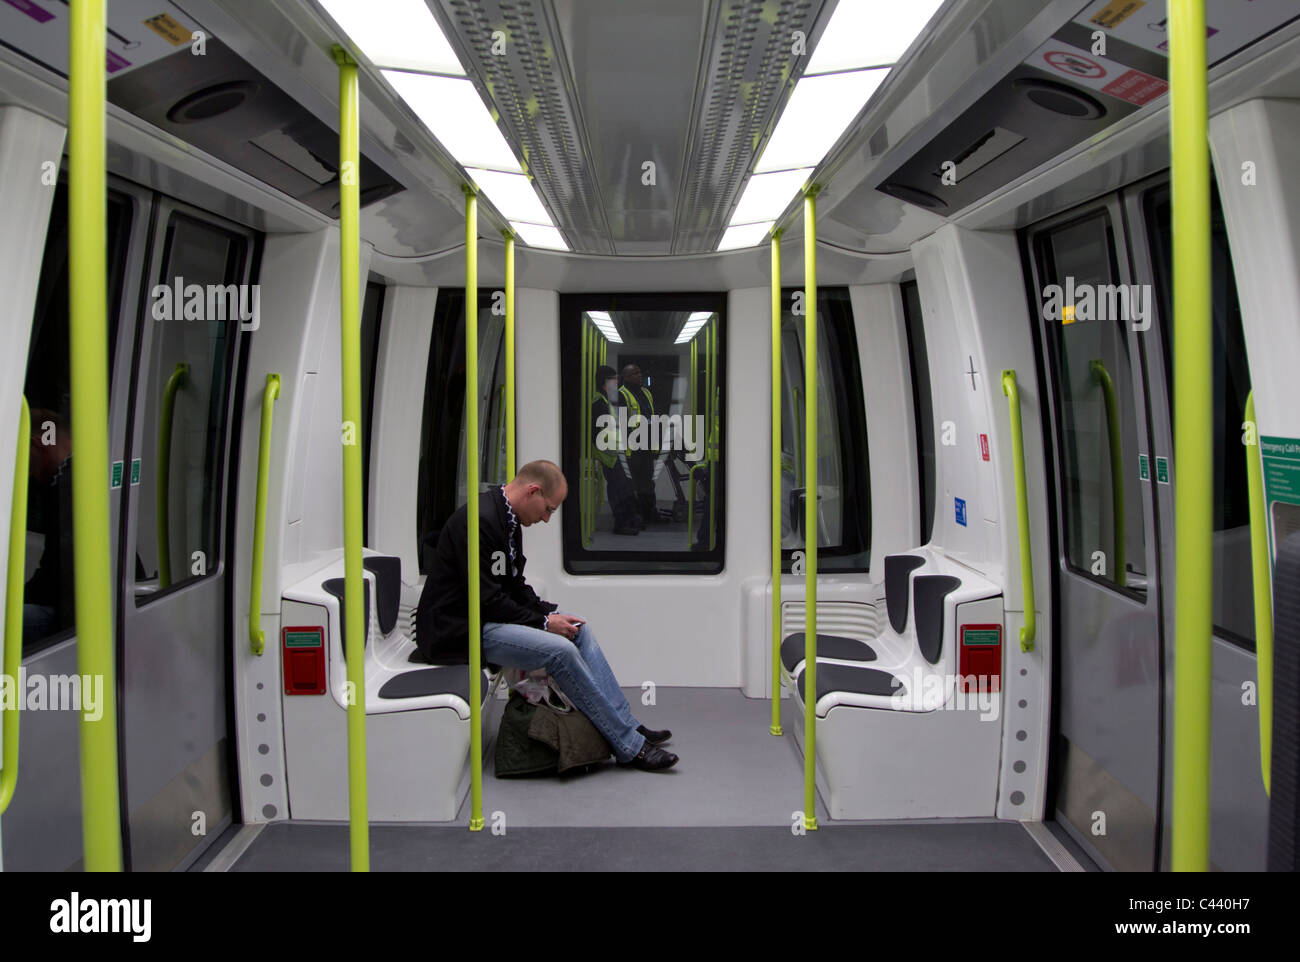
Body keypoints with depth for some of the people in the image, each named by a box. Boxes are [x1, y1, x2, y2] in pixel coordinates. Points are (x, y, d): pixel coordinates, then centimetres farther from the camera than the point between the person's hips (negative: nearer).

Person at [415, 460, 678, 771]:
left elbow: (515, 587, 15)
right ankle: (630, 747, -15)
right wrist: (543, 622, -16)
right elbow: (486, 600, -24)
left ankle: (628, 726, 2)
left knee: (579, 629, 4)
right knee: (560, 650, -24)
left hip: (489, 616, 11)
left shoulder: (508, 521, 10)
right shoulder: (480, 521, -22)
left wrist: (549, 613, -1)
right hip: (458, 629, -11)